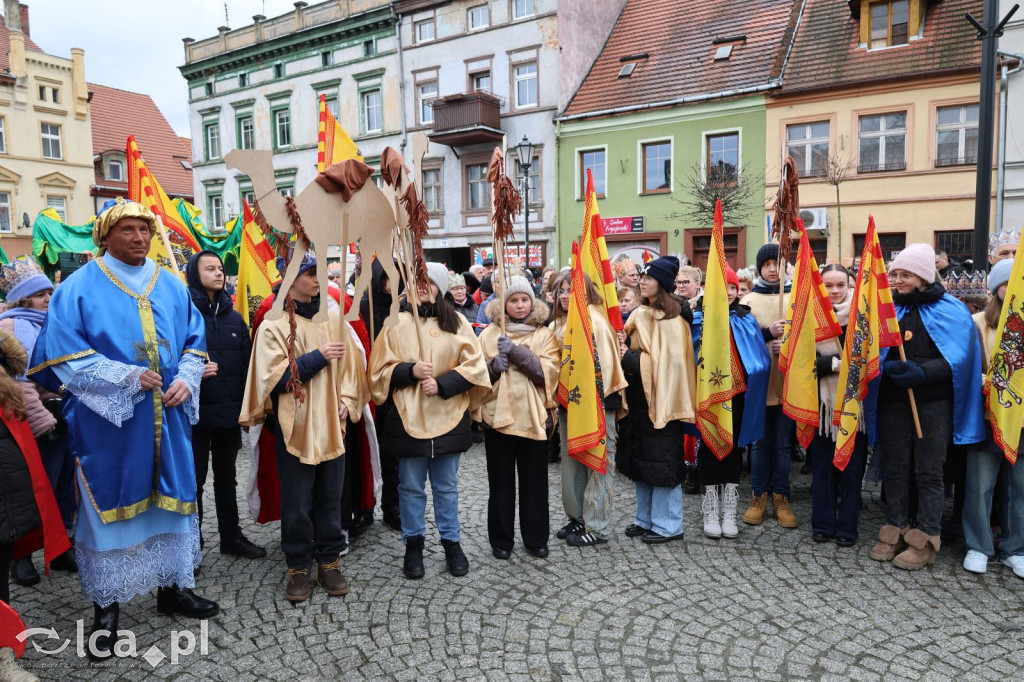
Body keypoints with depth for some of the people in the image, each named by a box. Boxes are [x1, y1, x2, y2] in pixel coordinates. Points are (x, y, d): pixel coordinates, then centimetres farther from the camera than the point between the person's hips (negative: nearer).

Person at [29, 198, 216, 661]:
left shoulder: (171, 286, 10)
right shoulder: (80, 288, -3)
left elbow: (195, 341, 13)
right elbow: (64, 354, -9)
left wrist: (186, 379, -6)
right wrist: (126, 377, -19)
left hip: (168, 419, 4)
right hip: (108, 422, -4)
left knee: (170, 499, 11)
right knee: (110, 507, 4)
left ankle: (173, 587, 27)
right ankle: (107, 605, 19)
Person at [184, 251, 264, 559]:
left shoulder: (234, 317, 10)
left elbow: (246, 364, 9)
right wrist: (194, 372, -27)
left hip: (229, 413, 5)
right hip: (196, 413, -5)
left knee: (226, 478, 17)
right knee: (194, 481, 7)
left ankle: (231, 536, 30)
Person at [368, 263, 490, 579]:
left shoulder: (457, 322, 3)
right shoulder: (397, 323, 2)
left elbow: (474, 366, -2)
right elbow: (380, 369, 1)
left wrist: (442, 384, -14)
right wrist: (410, 371, -16)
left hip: (448, 417, 1)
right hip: (408, 417, 0)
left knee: (446, 486, 12)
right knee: (411, 487, 9)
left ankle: (451, 542, 28)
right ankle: (413, 544, 26)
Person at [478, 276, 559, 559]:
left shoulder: (544, 334, 4)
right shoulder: (489, 334, 6)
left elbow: (548, 372, -10)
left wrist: (516, 352, -18)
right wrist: (494, 365, -15)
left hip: (533, 416, 0)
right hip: (498, 415, 1)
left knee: (534, 481, 7)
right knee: (500, 482, 7)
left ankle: (536, 538, 22)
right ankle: (501, 539, 21)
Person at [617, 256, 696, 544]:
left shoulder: (671, 317, -12)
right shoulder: (640, 314, 12)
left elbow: (667, 359, -18)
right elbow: (629, 346, 19)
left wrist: (631, 358, -15)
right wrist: (624, 352, -2)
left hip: (660, 396, -8)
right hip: (639, 395, 8)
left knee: (661, 462, -1)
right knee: (640, 459, 13)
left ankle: (668, 524, 12)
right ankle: (646, 519, 26)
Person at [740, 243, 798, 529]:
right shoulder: (749, 300, 4)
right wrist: (768, 333, -20)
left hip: (788, 382, 0)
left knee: (783, 443, 8)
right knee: (760, 442, 8)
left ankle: (781, 498, 19)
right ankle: (759, 496, 19)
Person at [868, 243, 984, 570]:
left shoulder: (950, 310, -2)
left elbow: (958, 357, -10)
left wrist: (922, 373, -24)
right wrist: (889, 368, -14)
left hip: (933, 402, -3)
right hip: (892, 402, 3)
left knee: (928, 471, 4)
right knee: (895, 469, 10)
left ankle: (925, 540, 14)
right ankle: (896, 531, 21)